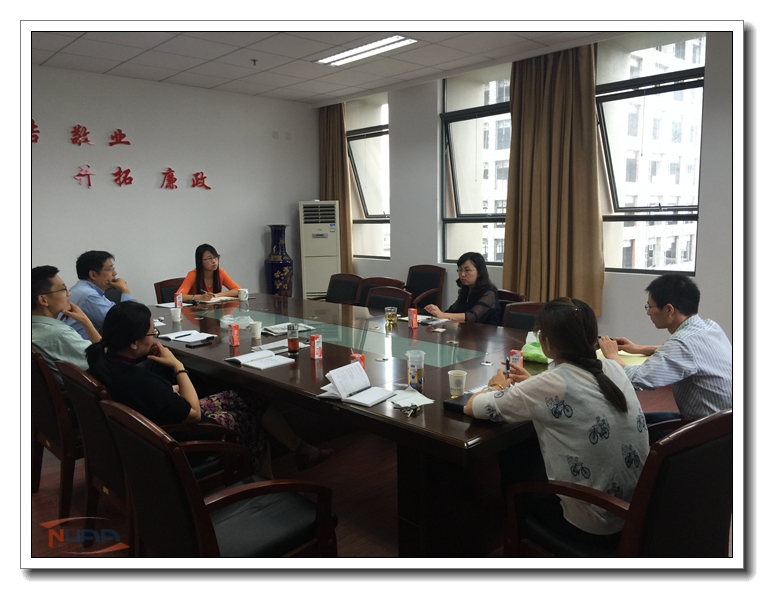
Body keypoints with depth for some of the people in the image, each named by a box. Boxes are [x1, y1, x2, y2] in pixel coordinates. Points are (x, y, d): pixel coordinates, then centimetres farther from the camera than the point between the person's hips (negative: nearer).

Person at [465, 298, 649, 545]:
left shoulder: (551, 384, -23)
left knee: (510, 465, 18)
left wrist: (500, 387, 9)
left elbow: (472, 407, -11)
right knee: (533, 451, 24)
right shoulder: (614, 369, -3)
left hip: (596, 527, -6)